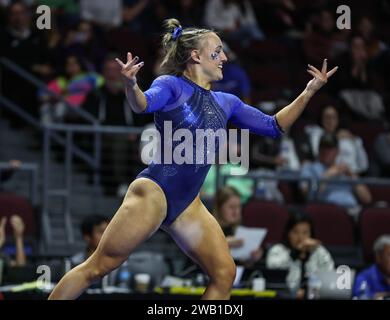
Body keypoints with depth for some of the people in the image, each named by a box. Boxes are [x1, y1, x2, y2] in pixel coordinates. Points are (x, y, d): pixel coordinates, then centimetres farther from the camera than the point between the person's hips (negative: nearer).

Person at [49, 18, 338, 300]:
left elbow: (273, 126, 21)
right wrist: (131, 85, -48)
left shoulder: (226, 103, 16)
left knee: (225, 273, -3)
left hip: (188, 204, 7)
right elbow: (143, 104, -25)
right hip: (154, 191, -7)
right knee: (99, 266, -8)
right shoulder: (171, 85, -3)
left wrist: (309, 91, 12)